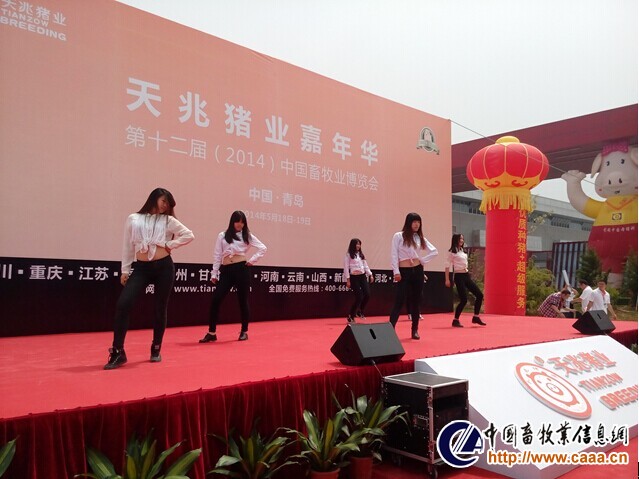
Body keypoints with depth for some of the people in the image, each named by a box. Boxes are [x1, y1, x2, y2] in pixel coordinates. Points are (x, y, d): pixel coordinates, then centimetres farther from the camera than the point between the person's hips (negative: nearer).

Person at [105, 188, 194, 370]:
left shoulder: (168, 221, 8)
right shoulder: (133, 219, 9)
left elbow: (189, 235, 4)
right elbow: (127, 246, 9)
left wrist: (170, 245, -3)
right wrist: (125, 270, 6)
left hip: (164, 267, 0)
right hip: (141, 268, 0)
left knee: (160, 308, 6)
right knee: (123, 304, -15)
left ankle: (156, 349, 22)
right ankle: (118, 352, -8)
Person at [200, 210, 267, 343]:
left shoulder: (247, 236, 8)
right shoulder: (222, 236, 10)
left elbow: (263, 248, 8)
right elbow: (217, 255, 9)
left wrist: (252, 260, -1)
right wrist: (214, 274, 4)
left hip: (242, 269, -1)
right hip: (226, 271, 1)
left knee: (243, 301, 4)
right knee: (215, 300, -7)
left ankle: (244, 331, 17)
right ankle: (211, 333, 1)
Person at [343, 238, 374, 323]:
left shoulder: (361, 254, 14)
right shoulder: (348, 255, -5)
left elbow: (365, 265, 17)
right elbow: (346, 268, -8)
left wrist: (370, 275, 11)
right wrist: (348, 280, -12)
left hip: (362, 276, 6)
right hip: (354, 277, -6)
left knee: (367, 294, -4)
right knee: (359, 297, -9)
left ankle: (360, 311, 20)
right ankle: (350, 316, 7)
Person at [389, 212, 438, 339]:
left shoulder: (420, 237, 10)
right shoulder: (398, 236, -2)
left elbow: (434, 251, 16)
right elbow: (394, 255, -7)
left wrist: (422, 260, 3)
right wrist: (396, 272, -15)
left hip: (418, 271, 4)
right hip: (404, 272, -4)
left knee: (416, 301, 9)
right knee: (399, 301, -11)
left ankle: (414, 330, 17)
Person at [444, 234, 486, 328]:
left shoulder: (463, 251, 15)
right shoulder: (452, 252, -6)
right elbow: (447, 266, -8)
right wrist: (447, 280, -13)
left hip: (466, 275, 8)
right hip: (459, 276, -8)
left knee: (479, 295, 3)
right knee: (464, 300, -10)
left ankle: (476, 317, 12)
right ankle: (455, 320, 2)